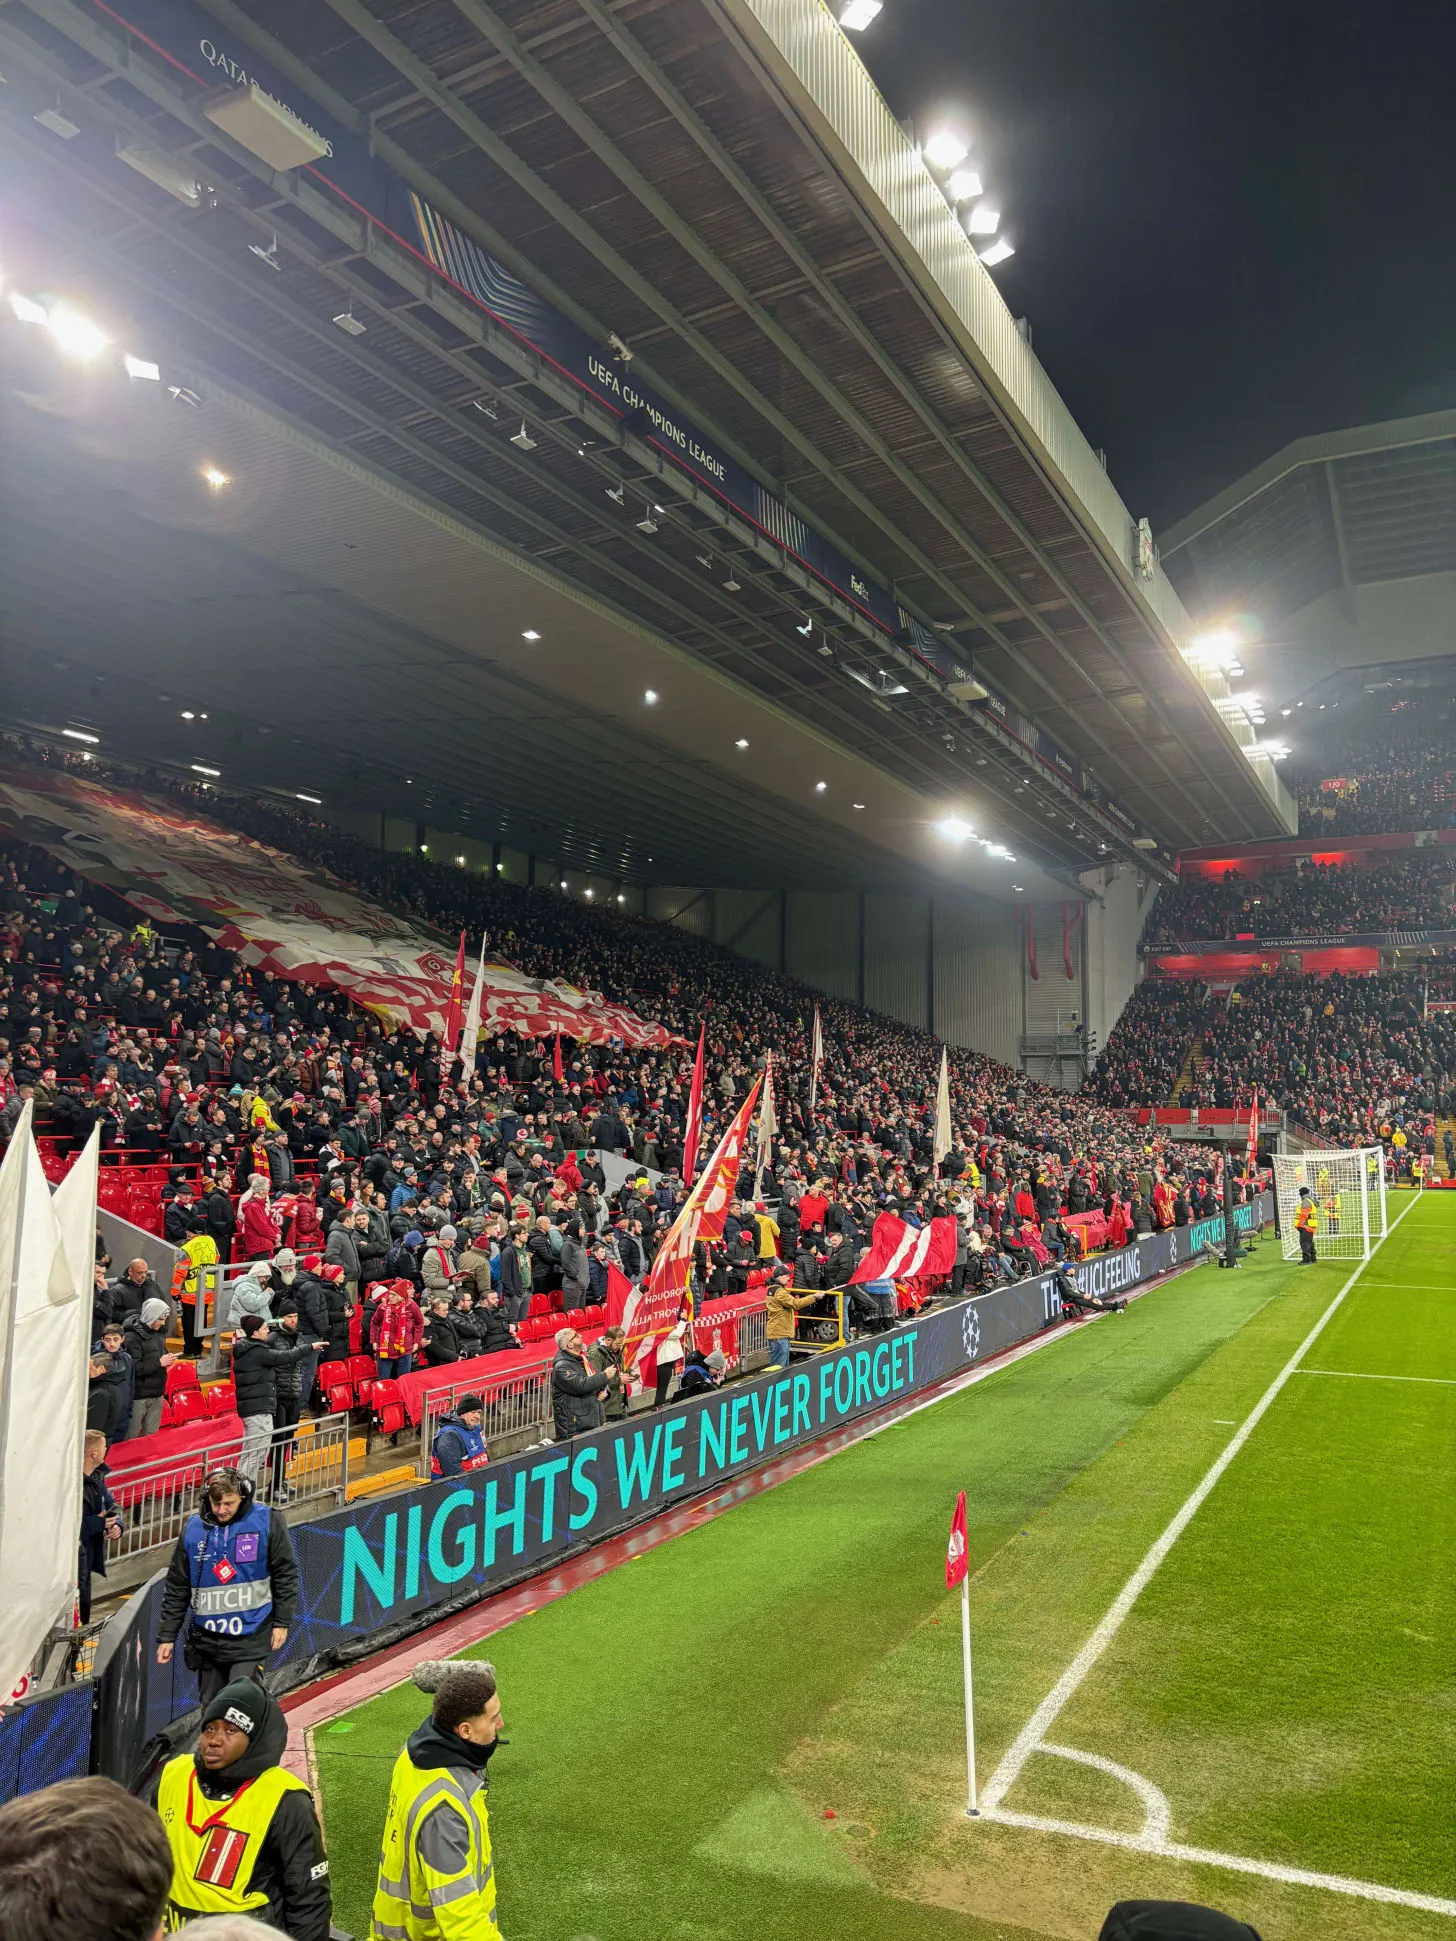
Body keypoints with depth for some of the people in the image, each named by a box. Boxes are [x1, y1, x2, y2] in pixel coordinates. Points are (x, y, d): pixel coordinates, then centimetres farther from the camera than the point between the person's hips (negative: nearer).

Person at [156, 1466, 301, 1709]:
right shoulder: (194, 1527, 0)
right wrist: (166, 1636, 9)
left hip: (251, 1636, -3)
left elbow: (286, 1574, 0)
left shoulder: (267, 1522, -7)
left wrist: (282, 1622, -1)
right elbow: (177, 1587, 9)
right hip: (207, 1636, 3)